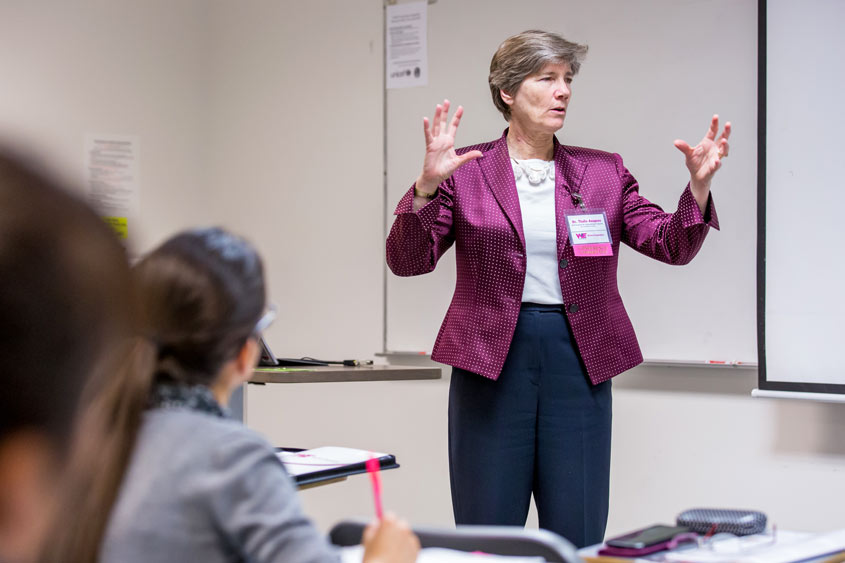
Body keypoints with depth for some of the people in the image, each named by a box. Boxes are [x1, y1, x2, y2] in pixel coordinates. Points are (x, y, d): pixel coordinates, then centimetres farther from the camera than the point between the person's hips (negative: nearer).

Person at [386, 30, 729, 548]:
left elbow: (672, 245, 3)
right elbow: (408, 260, -5)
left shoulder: (604, 173, 9)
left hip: (579, 362, 2)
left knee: (578, 534, 6)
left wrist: (699, 186, -14)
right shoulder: (466, 172, 2)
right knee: (487, 532, 5)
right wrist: (427, 187, -20)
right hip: (491, 360, -2)